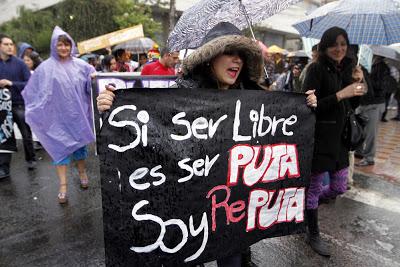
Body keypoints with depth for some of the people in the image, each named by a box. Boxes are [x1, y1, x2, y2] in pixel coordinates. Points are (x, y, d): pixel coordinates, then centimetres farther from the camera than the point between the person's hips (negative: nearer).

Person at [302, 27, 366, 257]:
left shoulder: (346, 68, 11)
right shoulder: (317, 69, -10)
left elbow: (351, 106, 15)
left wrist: (358, 83, -1)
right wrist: (340, 94, -22)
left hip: (339, 136, 7)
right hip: (318, 137, -7)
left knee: (339, 187, 16)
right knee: (315, 187, 6)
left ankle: (304, 204, 41)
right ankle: (313, 235, 26)